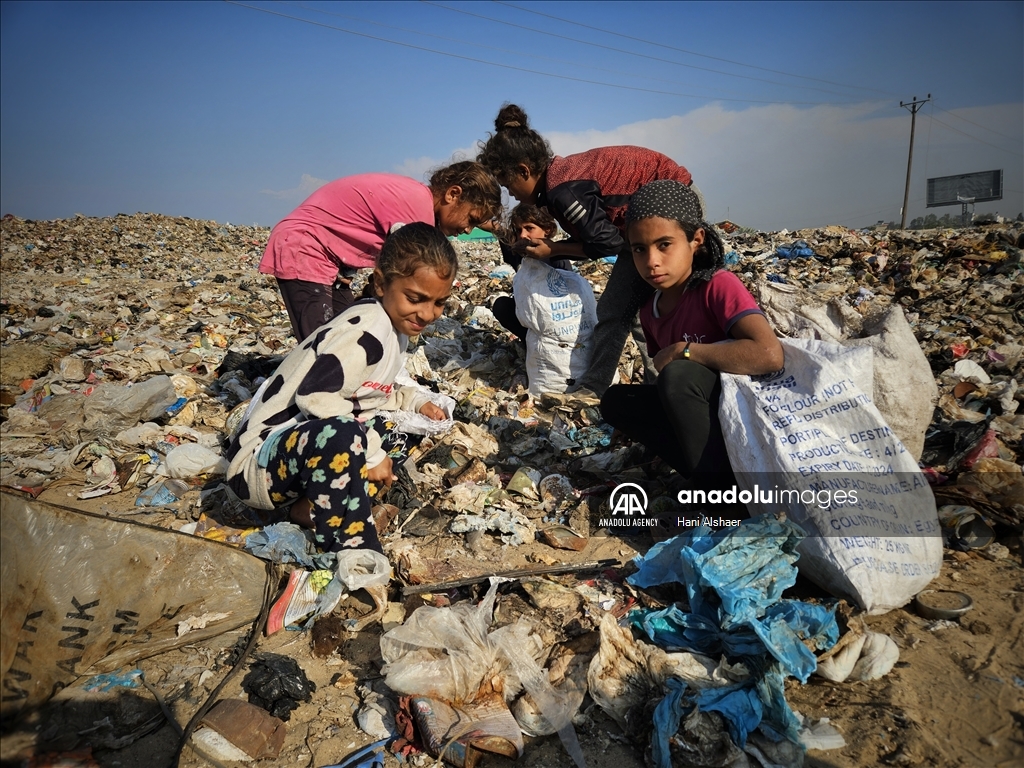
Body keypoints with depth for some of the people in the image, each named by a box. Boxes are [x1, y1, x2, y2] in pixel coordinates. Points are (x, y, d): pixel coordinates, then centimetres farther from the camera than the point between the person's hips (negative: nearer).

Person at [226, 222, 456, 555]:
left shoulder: (394, 326, 8)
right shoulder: (369, 328, -22)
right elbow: (314, 396, -28)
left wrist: (414, 399, 5)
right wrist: (371, 452, -21)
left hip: (310, 447, 10)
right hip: (258, 462, -10)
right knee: (339, 433, -37)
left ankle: (309, 509, -1)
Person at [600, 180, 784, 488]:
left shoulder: (718, 285, -18)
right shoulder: (649, 312, 3)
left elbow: (770, 354, -34)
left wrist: (682, 350, -25)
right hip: (698, 417, 8)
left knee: (678, 375, -30)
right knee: (615, 400, -1)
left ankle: (715, 482, -14)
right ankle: (708, 469, -9)